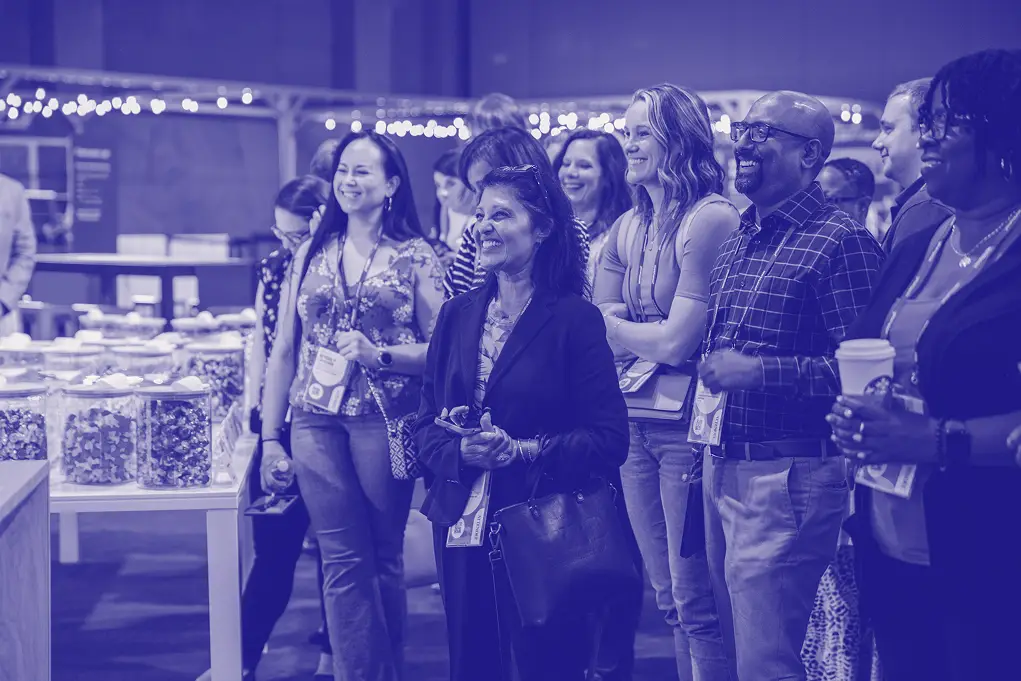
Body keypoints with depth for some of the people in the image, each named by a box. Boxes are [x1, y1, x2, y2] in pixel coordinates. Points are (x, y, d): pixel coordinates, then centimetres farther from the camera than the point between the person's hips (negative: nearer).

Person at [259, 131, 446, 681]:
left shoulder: (416, 257, 2)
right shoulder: (311, 253, 11)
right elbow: (283, 352, 11)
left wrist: (380, 355, -17)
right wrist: (270, 437, 5)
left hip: (385, 422, -2)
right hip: (316, 423, 2)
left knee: (384, 559, 5)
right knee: (342, 563, -1)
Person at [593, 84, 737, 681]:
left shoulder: (712, 219, -14)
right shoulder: (628, 228, 10)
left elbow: (677, 343, -19)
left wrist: (614, 325, -2)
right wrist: (645, 333, -11)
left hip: (687, 427, -7)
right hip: (635, 424, 8)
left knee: (696, 602, -4)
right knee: (669, 599, 14)